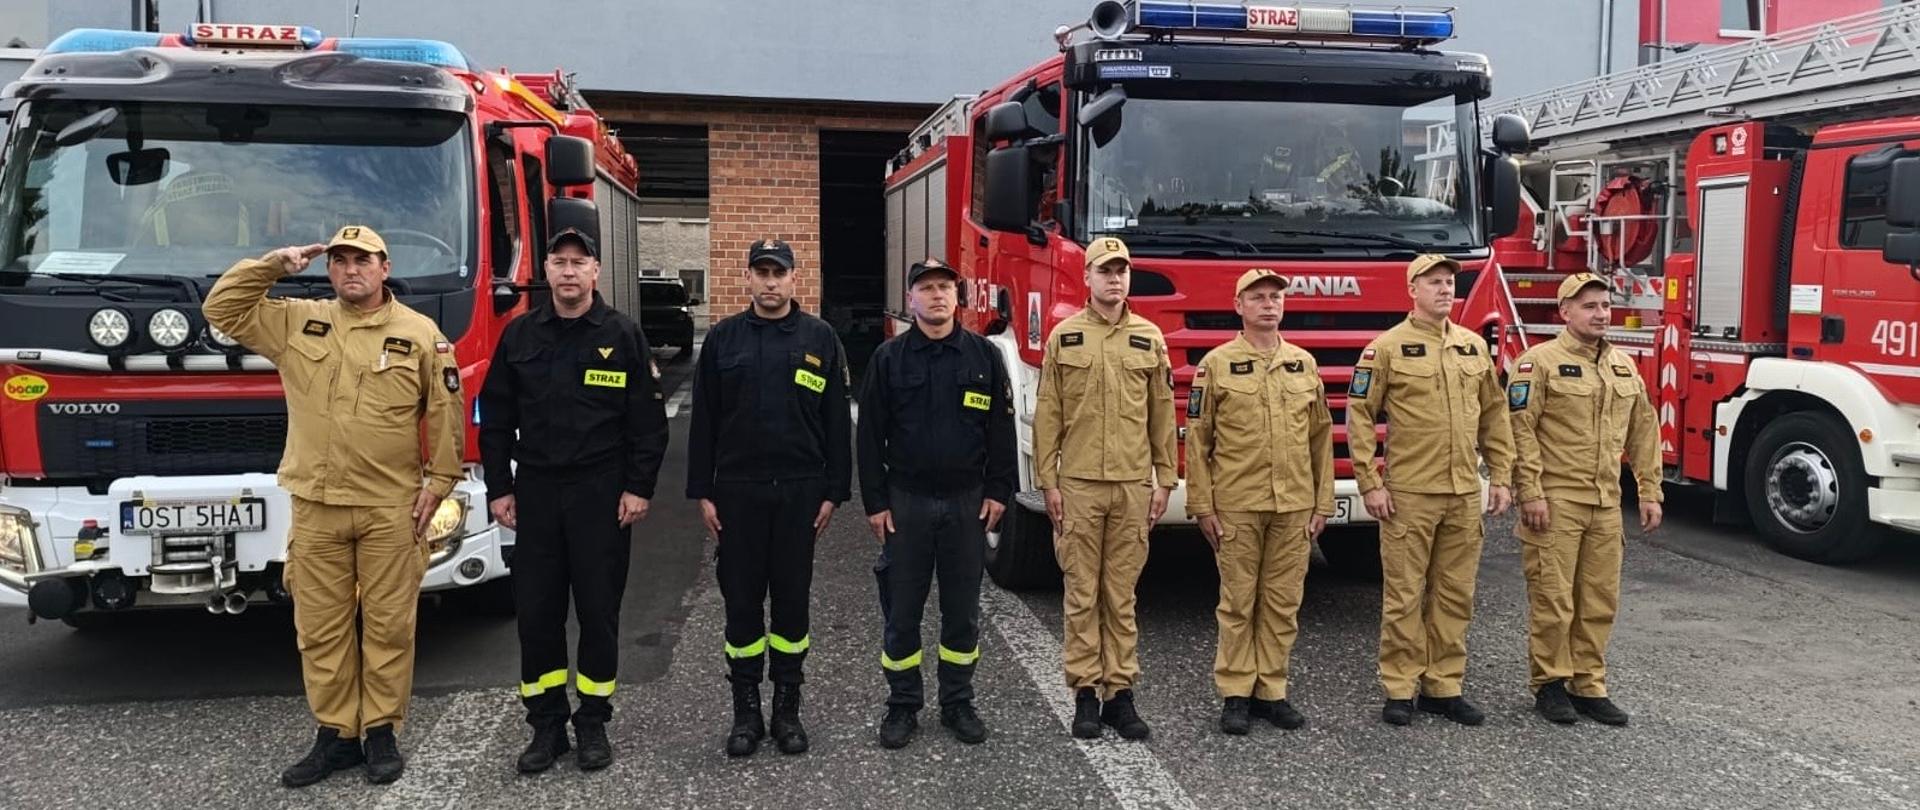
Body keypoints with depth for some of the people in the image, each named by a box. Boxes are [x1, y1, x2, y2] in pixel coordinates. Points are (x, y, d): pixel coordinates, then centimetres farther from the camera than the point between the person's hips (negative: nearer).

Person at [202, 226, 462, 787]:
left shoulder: (421, 334, 0)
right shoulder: (297, 322, 8)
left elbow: (445, 415, 1)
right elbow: (222, 309, 10)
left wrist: (438, 482, -3)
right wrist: (272, 266, 0)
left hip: (391, 509, -3)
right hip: (315, 506, 3)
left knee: (387, 625, 5)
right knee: (320, 627, 8)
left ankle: (381, 732, 17)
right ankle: (334, 735, 19)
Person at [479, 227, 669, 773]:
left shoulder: (622, 335, -1)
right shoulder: (520, 335, 7)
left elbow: (648, 419, -2)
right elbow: (496, 417, 9)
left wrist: (639, 488, -8)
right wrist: (498, 488, 3)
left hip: (601, 492, -2)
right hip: (535, 490, 3)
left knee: (599, 609, 4)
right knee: (536, 610, 5)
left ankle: (593, 723, 17)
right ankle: (546, 724, 16)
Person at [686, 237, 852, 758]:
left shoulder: (819, 339, 3)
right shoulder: (723, 339, 5)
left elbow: (837, 422, 3)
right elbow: (704, 421, 5)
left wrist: (834, 492, -2)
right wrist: (702, 492, 0)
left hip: (799, 491, 0)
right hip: (738, 490, 1)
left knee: (792, 599, 7)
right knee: (742, 601, 5)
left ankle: (787, 708, 18)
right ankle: (746, 710, 16)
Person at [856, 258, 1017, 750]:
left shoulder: (983, 355, 3)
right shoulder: (889, 358, 0)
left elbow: (1001, 428, 5)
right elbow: (870, 434, 0)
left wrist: (998, 491, 0)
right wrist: (874, 502, -4)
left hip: (967, 501, 1)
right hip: (906, 501, -1)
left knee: (962, 610, 9)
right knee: (902, 610, 6)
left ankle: (958, 704, 22)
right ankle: (903, 706, 19)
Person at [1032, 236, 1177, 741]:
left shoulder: (1149, 338, 8)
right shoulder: (1064, 336, 3)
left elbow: (1162, 414, 10)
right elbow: (1047, 415, 3)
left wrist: (1164, 479, 6)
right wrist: (1048, 481, -2)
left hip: (1133, 485, 1)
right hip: (1079, 485, -1)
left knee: (1122, 595, 6)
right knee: (1082, 594, 4)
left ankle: (1120, 692, 14)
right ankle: (1085, 693, 11)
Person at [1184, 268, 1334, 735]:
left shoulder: (1304, 364, 11)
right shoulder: (1217, 365, 0)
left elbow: (1321, 438, 13)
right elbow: (1197, 440, -1)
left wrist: (1322, 503, 8)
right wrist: (1202, 506, -5)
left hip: (1294, 507, 3)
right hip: (1236, 507, -3)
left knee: (1283, 603, 7)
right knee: (1237, 602, 3)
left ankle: (1271, 691, 18)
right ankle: (1235, 694, 12)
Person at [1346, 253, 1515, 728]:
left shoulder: (1474, 346, 12)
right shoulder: (1387, 347, -4)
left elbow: (1493, 417, 16)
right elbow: (1359, 416, -5)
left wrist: (1502, 477, 10)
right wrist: (1370, 484, -10)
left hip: (1464, 494, 5)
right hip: (1408, 494, -5)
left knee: (1455, 595, 9)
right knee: (1404, 595, 0)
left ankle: (1444, 687, 20)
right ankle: (1399, 690, 10)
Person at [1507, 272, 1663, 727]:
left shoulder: (1624, 366, 14)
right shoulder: (1540, 362, -6)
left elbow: (1643, 432, 17)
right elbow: (1520, 430, -11)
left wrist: (1650, 492, 12)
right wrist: (1530, 494, -16)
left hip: (1605, 505, 6)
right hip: (1555, 503, -6)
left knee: (1600, 601, 9)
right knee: (1553, 599, 0)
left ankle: (1588, 685, 19)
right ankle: (1549, 685, 13)